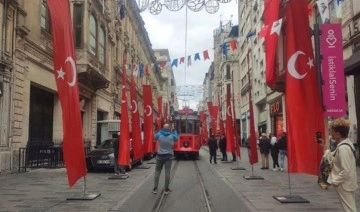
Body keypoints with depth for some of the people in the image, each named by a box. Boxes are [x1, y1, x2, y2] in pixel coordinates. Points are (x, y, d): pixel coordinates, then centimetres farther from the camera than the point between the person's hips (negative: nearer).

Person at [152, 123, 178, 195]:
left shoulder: (159, 135, -9)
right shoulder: (172, 136, -9)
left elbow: (156, 136, 14)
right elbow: (176, 137, 13)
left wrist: (161, 130, 17)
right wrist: (174, 130, 21)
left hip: (160, 156, 1)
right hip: (168, 156, 0)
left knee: (157, 172, 8)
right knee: (167, 172, 2)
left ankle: (155, 189, 9)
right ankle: (166, 189, 6)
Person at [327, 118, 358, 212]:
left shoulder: (342, 148, -24)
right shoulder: (347, 143, 5)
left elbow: (346, 171, -26)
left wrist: (335, 181, -16)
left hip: (344, 185, -10)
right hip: (348, 183, 10)